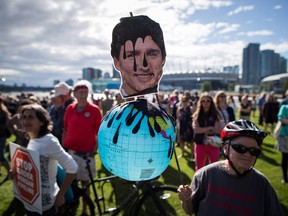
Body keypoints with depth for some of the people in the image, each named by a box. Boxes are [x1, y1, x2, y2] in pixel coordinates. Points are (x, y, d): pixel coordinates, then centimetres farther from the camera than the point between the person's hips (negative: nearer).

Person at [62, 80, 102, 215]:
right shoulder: (70, 109, 2)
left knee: (85, 182, 11)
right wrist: (62, 147, 6)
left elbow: (99, 133, -5)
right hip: (69, 151, 3)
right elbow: (65, 130, 9)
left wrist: (94, 150, -8)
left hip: (86, 153, -3)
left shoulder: (95, 110, -7)